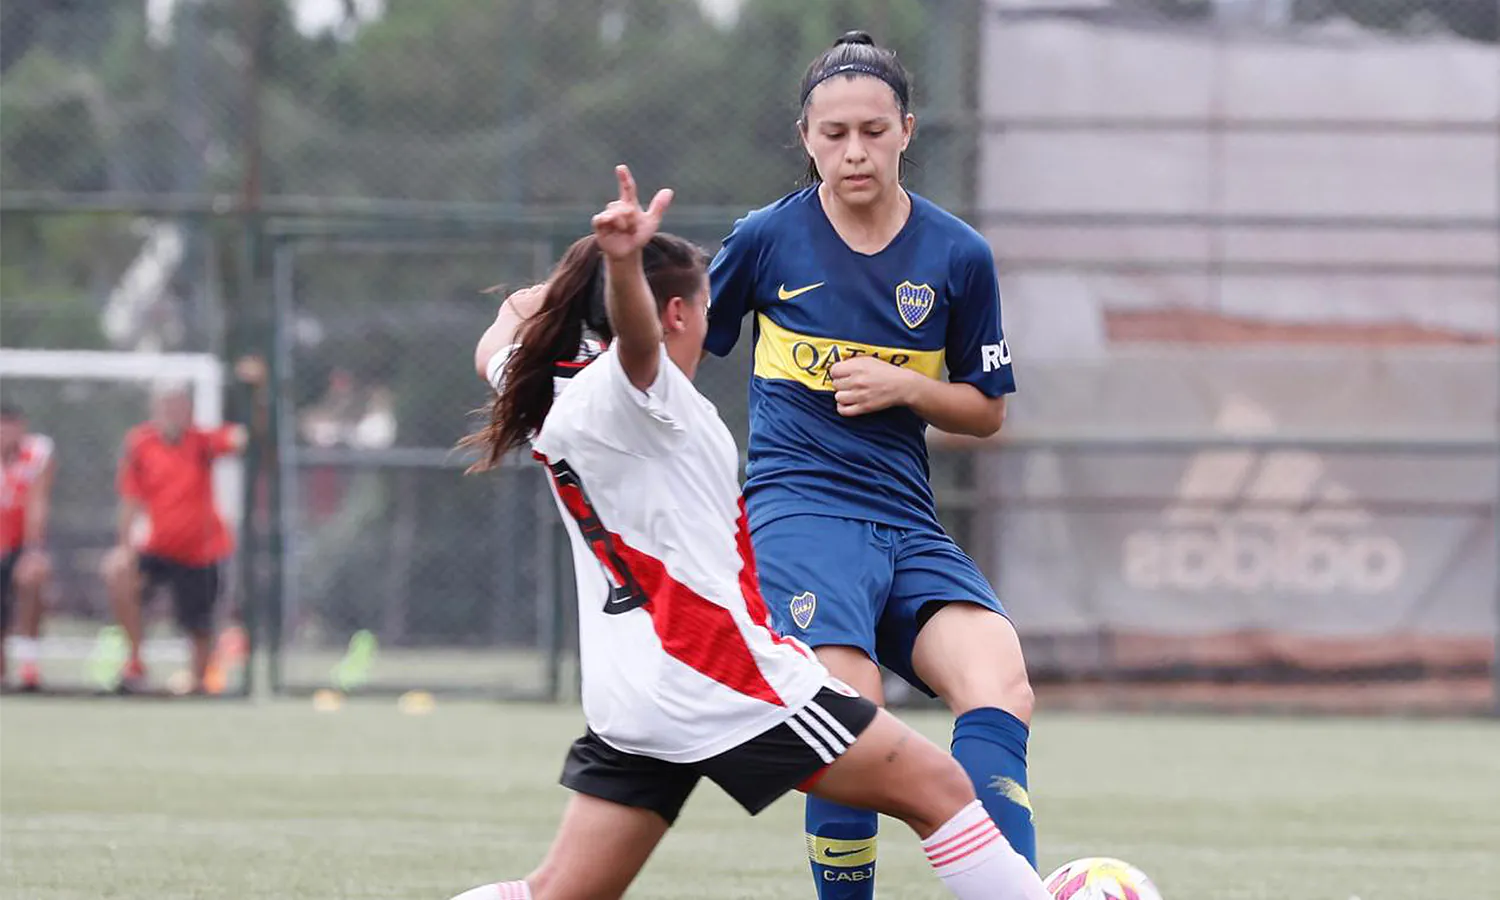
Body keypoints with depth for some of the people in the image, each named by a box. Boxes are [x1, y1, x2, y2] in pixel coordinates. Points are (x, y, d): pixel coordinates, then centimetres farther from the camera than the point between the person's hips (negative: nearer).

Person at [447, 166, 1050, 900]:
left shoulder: (547, 398, 14)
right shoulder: (628, 388, -9)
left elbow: (497, 350, 37)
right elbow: (635, 332, -33)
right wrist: (623, 263, -54)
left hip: (623, 695, 9)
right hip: (716, 672, -9)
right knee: (938, 789, -2)